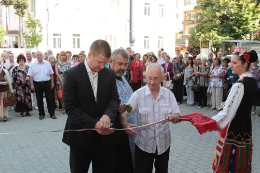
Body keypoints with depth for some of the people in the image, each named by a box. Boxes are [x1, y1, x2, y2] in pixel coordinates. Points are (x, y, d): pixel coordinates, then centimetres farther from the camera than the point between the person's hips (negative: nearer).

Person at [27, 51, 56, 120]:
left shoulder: (47, 63, 4)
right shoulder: (33, 65, 2)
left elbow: (51, 74, 7)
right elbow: (31, 76, 1)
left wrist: (52, 83, 5)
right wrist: (32, 85, -4)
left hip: (47, 83, 0)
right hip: (37, 84, 0)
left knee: (49, 98, 3)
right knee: (39, 99, 7)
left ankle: (52, 113, 11)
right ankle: (41, 114, 18)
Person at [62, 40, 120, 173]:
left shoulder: (109, 74, 2)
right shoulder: (72, 75, -11)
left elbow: (114, 99, 0)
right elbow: (70, 107, -15)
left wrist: (107, 115, -22)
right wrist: (94, 124, -21)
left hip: (104, 136, 3)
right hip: (81, 136, -3)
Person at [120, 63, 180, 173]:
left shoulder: (169, 94, -2)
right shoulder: (138, 94, -10)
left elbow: (177, 117, 0)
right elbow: (124, 113, -13)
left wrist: (174, 117, -23)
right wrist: (125, 124, -34)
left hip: (163, 143, 3)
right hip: (144, 144, -2)